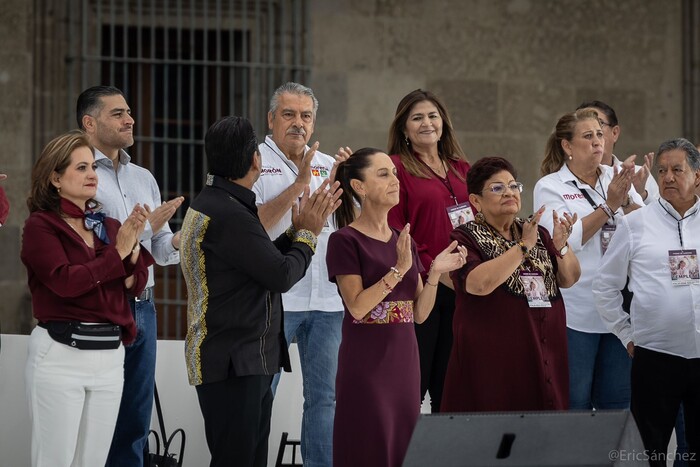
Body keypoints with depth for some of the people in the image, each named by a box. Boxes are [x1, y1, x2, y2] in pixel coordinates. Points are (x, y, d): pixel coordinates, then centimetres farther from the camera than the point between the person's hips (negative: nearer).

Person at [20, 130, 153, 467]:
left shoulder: (109, 226, 12)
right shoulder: (41, 225, -3)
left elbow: (135, 286, 7)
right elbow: (65, 281, -16)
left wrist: (134, 245, -10)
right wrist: (118, 253, -12)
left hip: (110, 355, 5)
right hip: (60, 354, -5)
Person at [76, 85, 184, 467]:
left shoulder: (143, 178, 15)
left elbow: (160, 250, 14)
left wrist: (175, 242, -7)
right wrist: (142, 229, -20)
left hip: (142, 308, 7)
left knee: (136, 421, 11)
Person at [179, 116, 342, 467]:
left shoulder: (212, 203, 14)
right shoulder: (228, 214, -20)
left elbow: (264, 261, 16)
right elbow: (281, 275, -18)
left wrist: (300, 229, 8)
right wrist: (307, 233, -2)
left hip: (247, 361, 11)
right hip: (233, 364, -11)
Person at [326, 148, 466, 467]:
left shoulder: (404, 241, 12)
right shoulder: (346, 240, -6)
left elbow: (420, 314, 9)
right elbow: (357, 306, -16)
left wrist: (435, 272, -6)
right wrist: (399, 270, -22)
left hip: (404, 360, 6)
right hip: (365, 363, -6)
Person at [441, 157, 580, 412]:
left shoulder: (537, 232, 16)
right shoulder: (466, 238, -2)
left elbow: (569, 279, 9)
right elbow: (478, 284, -20)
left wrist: (560, 245, -10)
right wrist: (524, 246, -19)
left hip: (544, 359, 5)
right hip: (492, 361, -5)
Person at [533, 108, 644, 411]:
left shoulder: (616, 178, 11)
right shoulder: (550, 187, -2)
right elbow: (567, 241, -13)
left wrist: (625, 199, -13)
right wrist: (609, 206, -14)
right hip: (575, 314, -4)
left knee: (618, 403, 7)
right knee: (574, 404, 1)